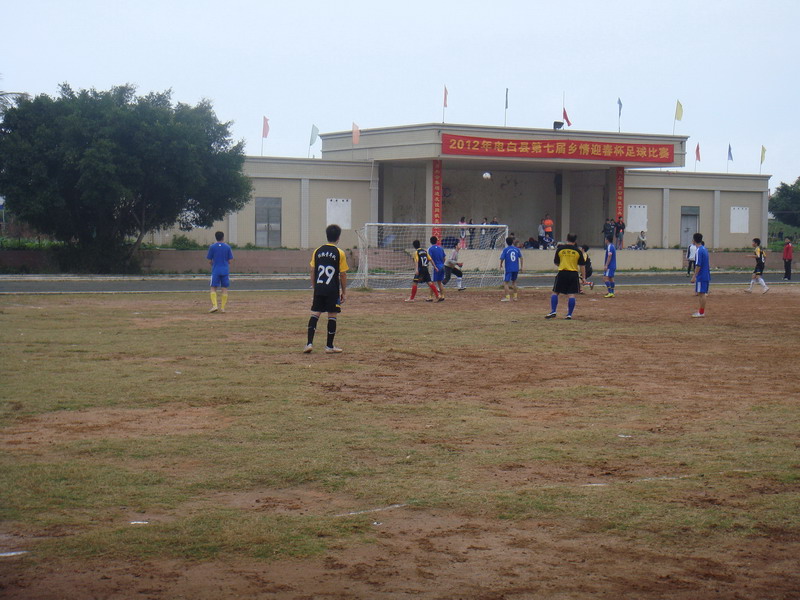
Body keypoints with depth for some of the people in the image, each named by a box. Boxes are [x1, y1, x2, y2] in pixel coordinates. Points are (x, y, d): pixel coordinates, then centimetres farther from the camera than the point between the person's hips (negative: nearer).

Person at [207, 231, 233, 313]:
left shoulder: (212, 247, -1)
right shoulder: (227, 247, 3)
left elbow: (209, 261, 0)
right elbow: (230, 261, 3)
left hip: (215, 270, -1)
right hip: (225, 271, 1)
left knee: (213, 288, 3)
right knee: (225, 289, 6)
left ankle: (214, 305, -14)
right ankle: (222, 307, 4)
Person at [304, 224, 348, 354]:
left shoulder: (317, 251, 5)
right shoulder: (340, 253, -5)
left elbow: (313, 271, 8)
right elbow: (343, 275, -4)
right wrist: (343, 292, 5)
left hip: (319, 289, 3)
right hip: (333, 290, -3)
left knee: (315, 314, 6)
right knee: (332, 316, 4)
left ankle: (309, 343, -3)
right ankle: (329, 346, 8)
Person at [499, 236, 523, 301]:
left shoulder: (505, 249, -7)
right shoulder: (517, 249, 4)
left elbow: (502, 259, -7)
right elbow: (521, 258, 6)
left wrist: (501, 265, 12)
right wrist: (521, 266, 14)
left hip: (508, 269, -5)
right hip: (516, 268, 5)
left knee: (506, 282, 0)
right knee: (514, 282, 19)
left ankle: (507, 297, -9)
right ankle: (515, 297, 22)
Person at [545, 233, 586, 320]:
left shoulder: (560, 249, 0)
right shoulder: (578, 251, 1)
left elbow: (556, 262, 10)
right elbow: (582, 265, 2)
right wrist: (583, 277, 8)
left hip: (562, 273, 0)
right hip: (573, 274, 0)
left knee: (555, 293, 9)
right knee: (571, 294, 1)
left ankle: (553, 312, 0)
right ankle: (569, 314, -1)